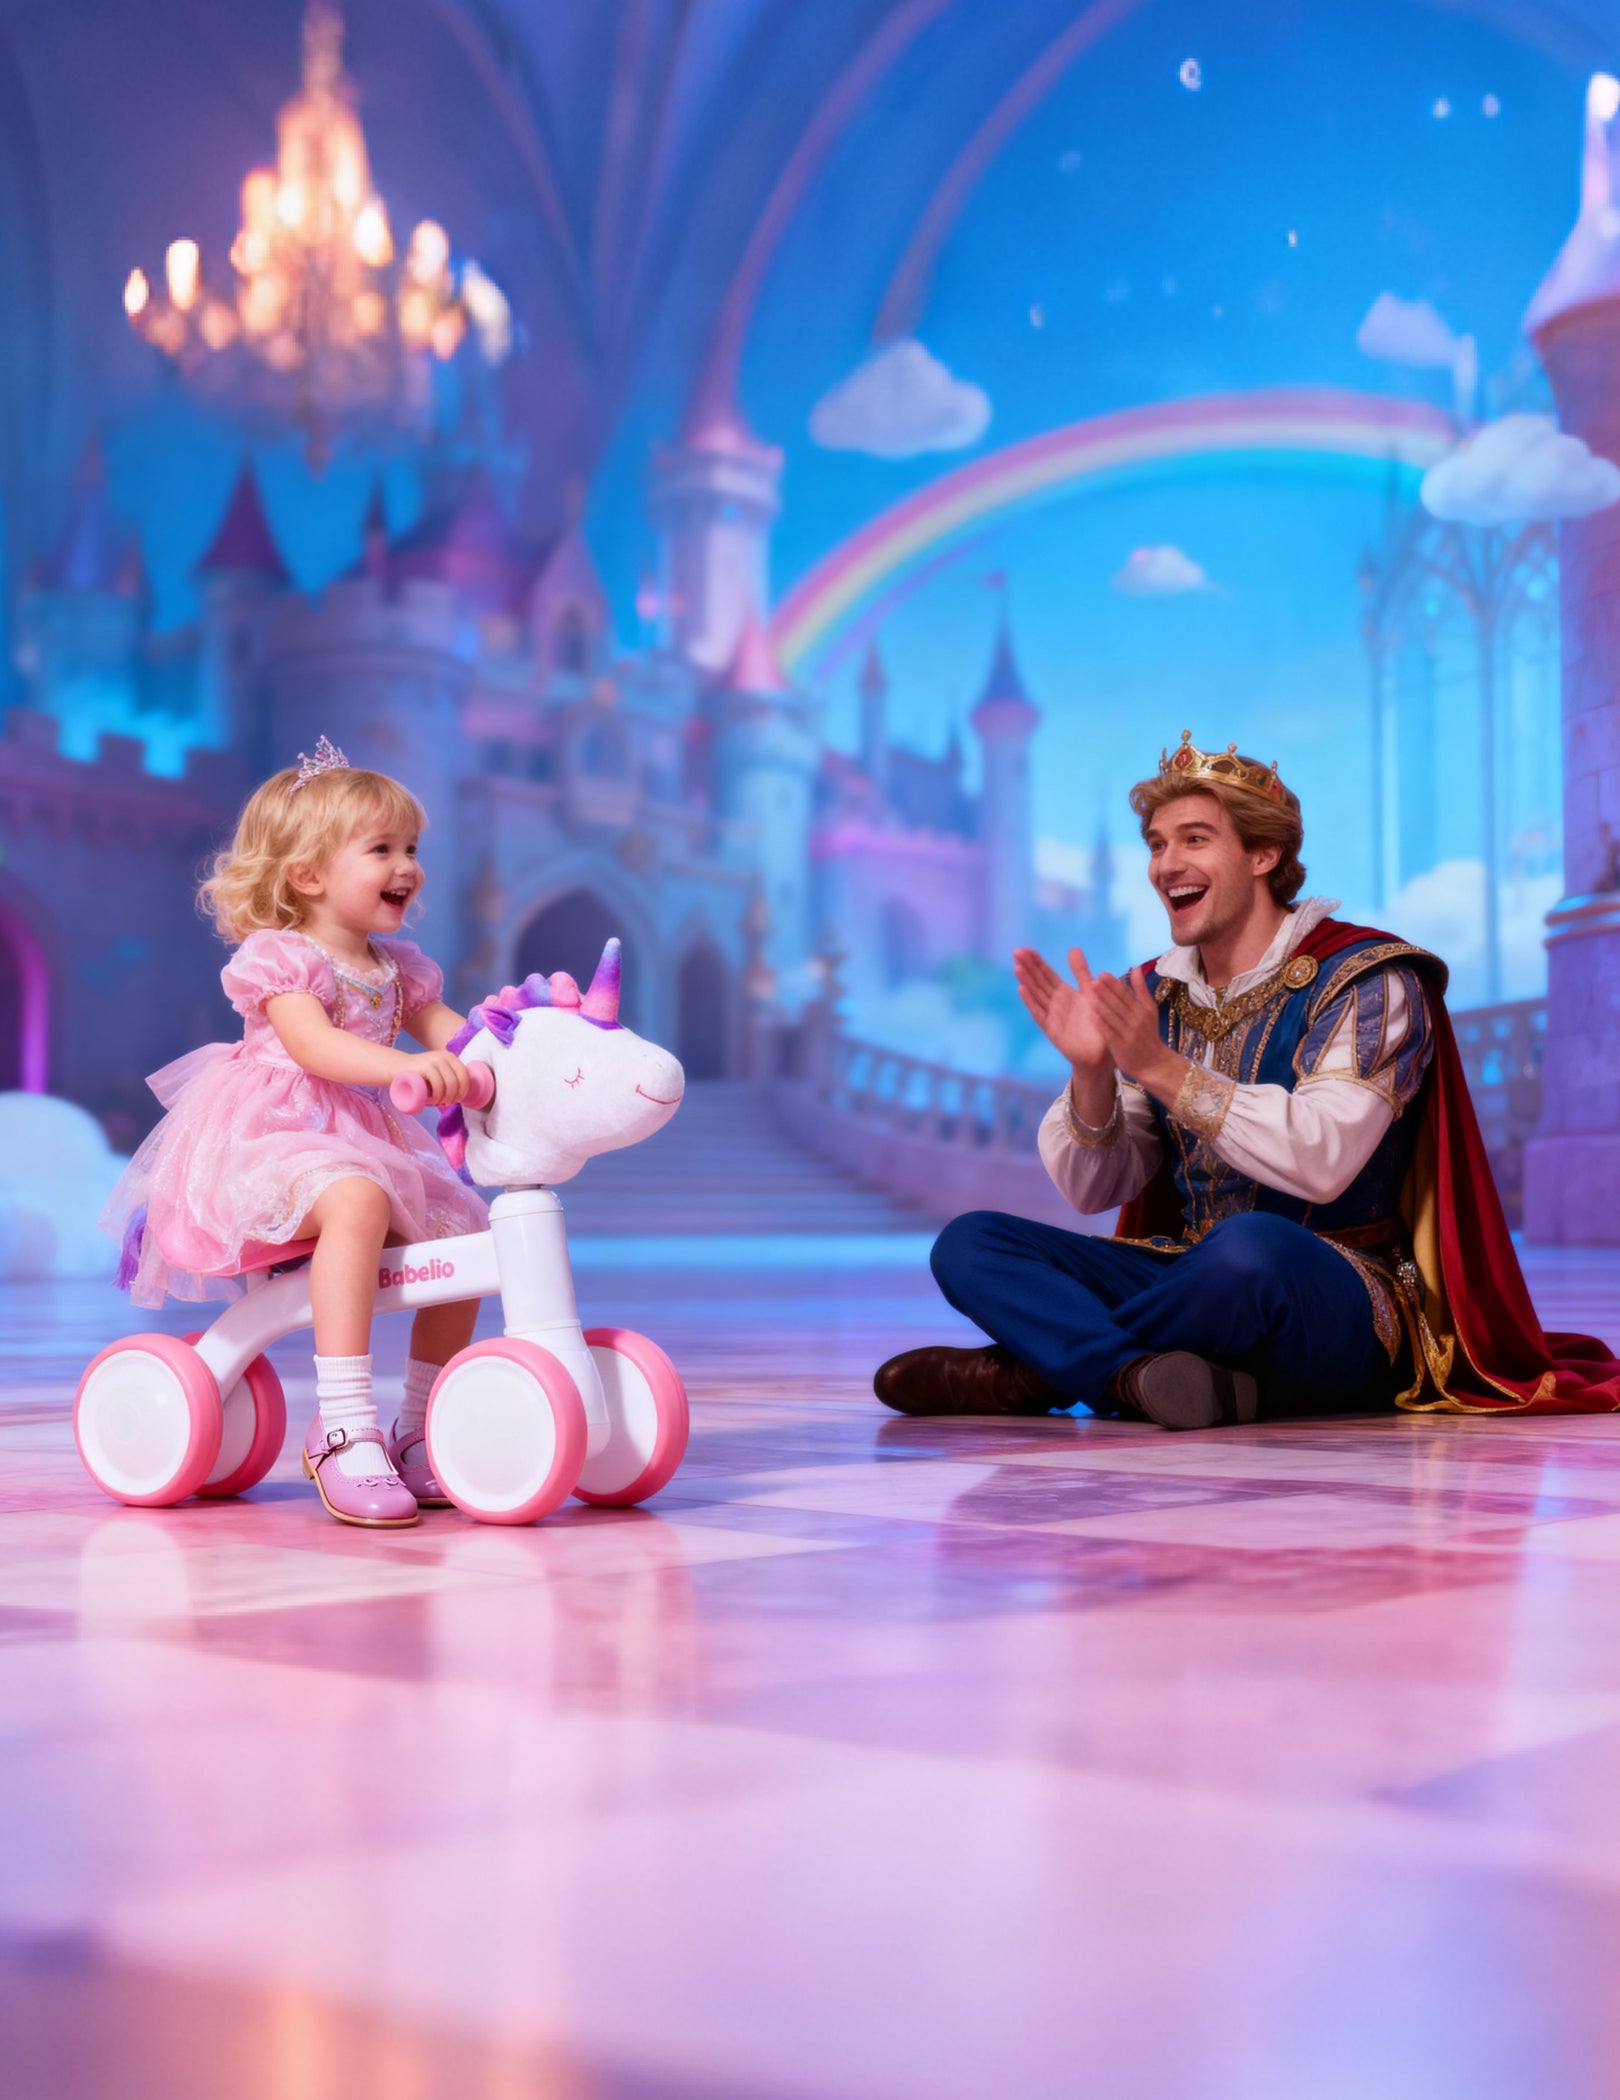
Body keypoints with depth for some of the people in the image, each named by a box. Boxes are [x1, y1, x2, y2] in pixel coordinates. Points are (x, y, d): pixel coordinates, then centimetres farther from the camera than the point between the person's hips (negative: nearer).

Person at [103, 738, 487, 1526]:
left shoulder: (399, 967, 14)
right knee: (355, 1200, -37)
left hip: (366, 1140, 8)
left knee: (462, 1228, -2)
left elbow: (447, 1030, 9)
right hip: (272, 1137, -8)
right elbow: (314, 1045, -26)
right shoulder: (277, 957, -10)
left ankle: (418, 1433, 11)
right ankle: (344, 1431, -40)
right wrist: (404, 1067, -42)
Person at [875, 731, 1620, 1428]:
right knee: (967, 1242, -10)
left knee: (1248, 1246, -40)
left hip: (1346, 1306, -6)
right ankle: (1142, 1377, -33)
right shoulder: (1153, 995, 11)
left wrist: (1162, 1067, -27)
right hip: (1193, 1277, 6)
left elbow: (1321, 1161, -23)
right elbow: (1094, 1191, 6)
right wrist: (1090, 1073, -14)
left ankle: (1043, 1363, -18)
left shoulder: (1366, 981, -7)